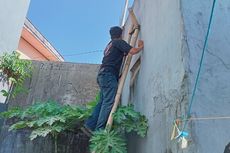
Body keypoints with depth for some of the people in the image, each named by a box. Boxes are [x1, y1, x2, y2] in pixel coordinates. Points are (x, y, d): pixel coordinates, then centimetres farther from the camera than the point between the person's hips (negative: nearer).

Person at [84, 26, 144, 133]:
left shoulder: (110, 44, 27)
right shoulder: (119, 42, 2)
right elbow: (133, 51, -10)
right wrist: (141, 46, 8)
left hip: (102, 75, 9)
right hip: (109, 75, -9)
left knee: (103, 102, 9)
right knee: (109, 102, -12)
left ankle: (90, 124, 7)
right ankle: (99, 129, -14)